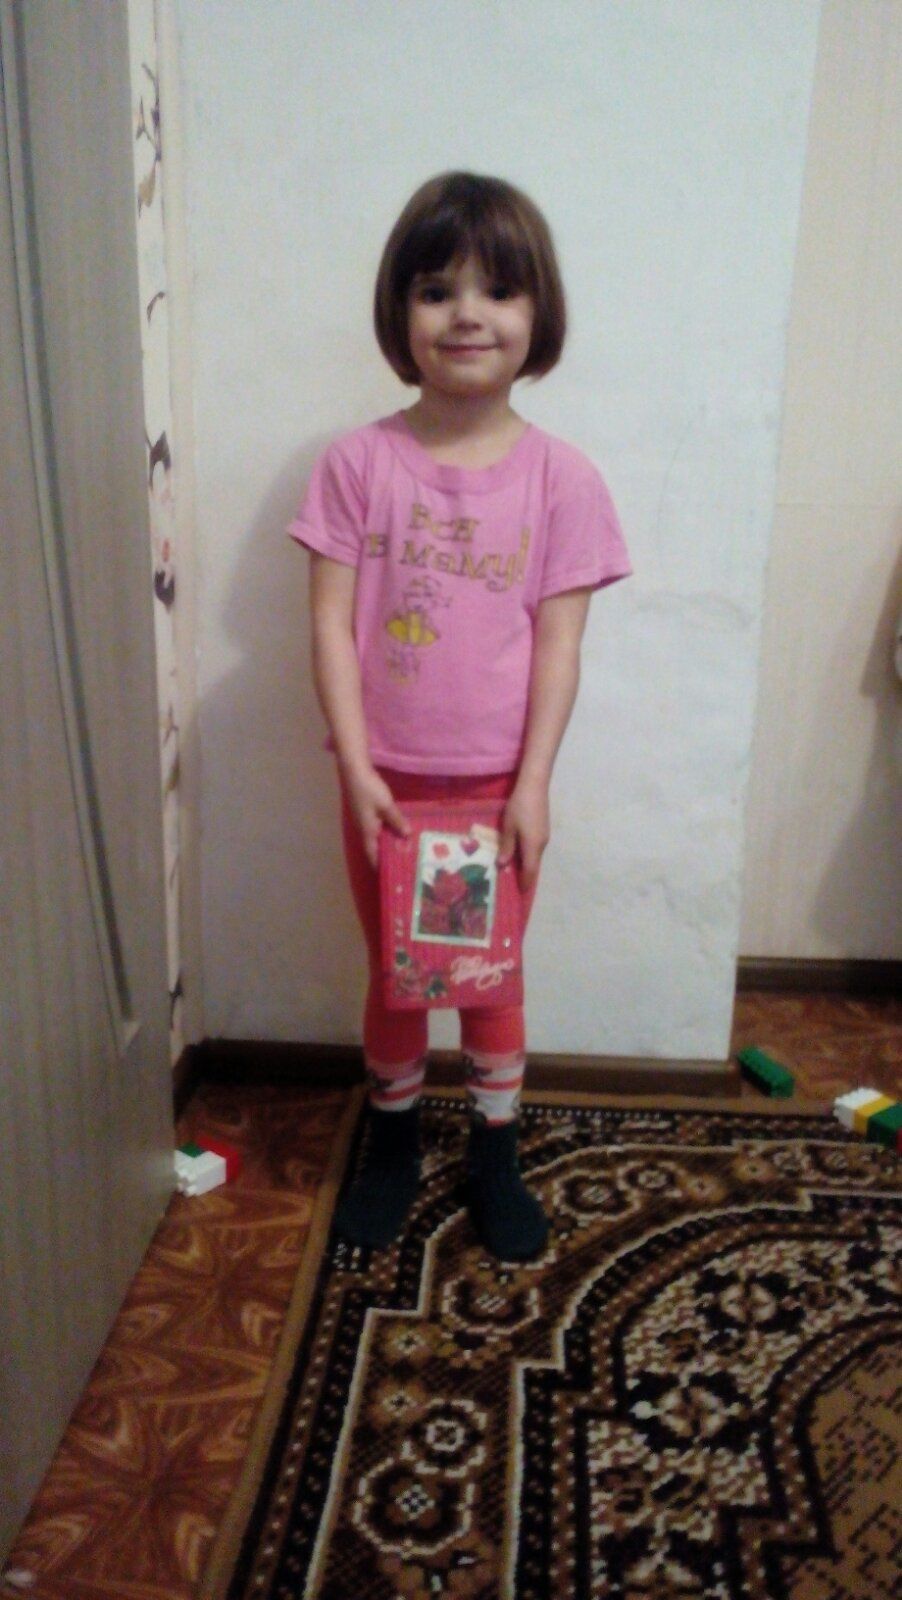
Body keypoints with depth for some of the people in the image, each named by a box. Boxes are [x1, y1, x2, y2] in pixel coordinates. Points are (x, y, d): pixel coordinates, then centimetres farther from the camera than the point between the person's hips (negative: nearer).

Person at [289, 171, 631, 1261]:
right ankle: (392, 1145, 39)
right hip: (385, 779, 1)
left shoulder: (559, 477, -6)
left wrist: (533, 785, -11)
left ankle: (494, 1159, 36)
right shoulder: (358, 463, -6)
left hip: (498, 781, 0)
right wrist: (357, 769, -13)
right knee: (393, 976, 15)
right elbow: (331, 624, -7)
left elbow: (559, 642, -7)